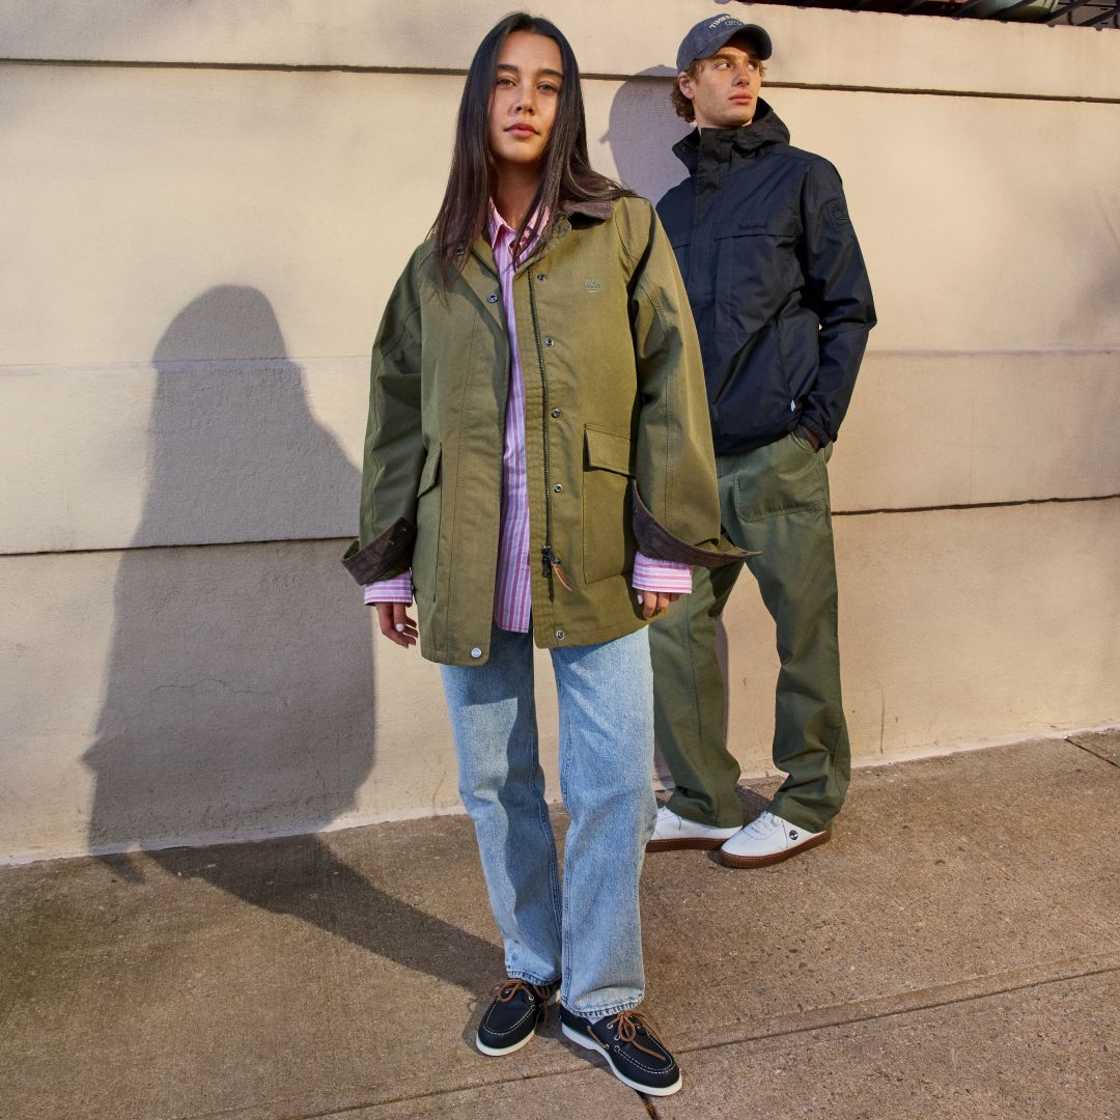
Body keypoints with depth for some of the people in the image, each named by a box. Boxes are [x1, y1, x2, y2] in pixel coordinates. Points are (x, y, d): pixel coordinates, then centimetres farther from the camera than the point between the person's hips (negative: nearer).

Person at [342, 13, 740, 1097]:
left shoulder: (625, 231, 2)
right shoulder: (437, 260, 9)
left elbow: (669, 392, -2)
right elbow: (398, 415, 12)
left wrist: (663, 548, -7)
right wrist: (388, 561, 10)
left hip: (594, 560, -2)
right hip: (467, 566, 3)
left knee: (616, 784, 1)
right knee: (494, 783, 12)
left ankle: (599, 998, 22)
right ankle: (533, 966, 34)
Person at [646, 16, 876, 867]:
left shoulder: (803, 178, 4)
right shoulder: (673, 207, 16)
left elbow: (849, 309, 0)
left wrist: (818, 422, -8)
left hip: (780, 455, -5)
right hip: (695, 460, 5)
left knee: (805, 634, 3)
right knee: (673, 626, 5)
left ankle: (809, 805, 19)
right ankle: (704, 804, 19)